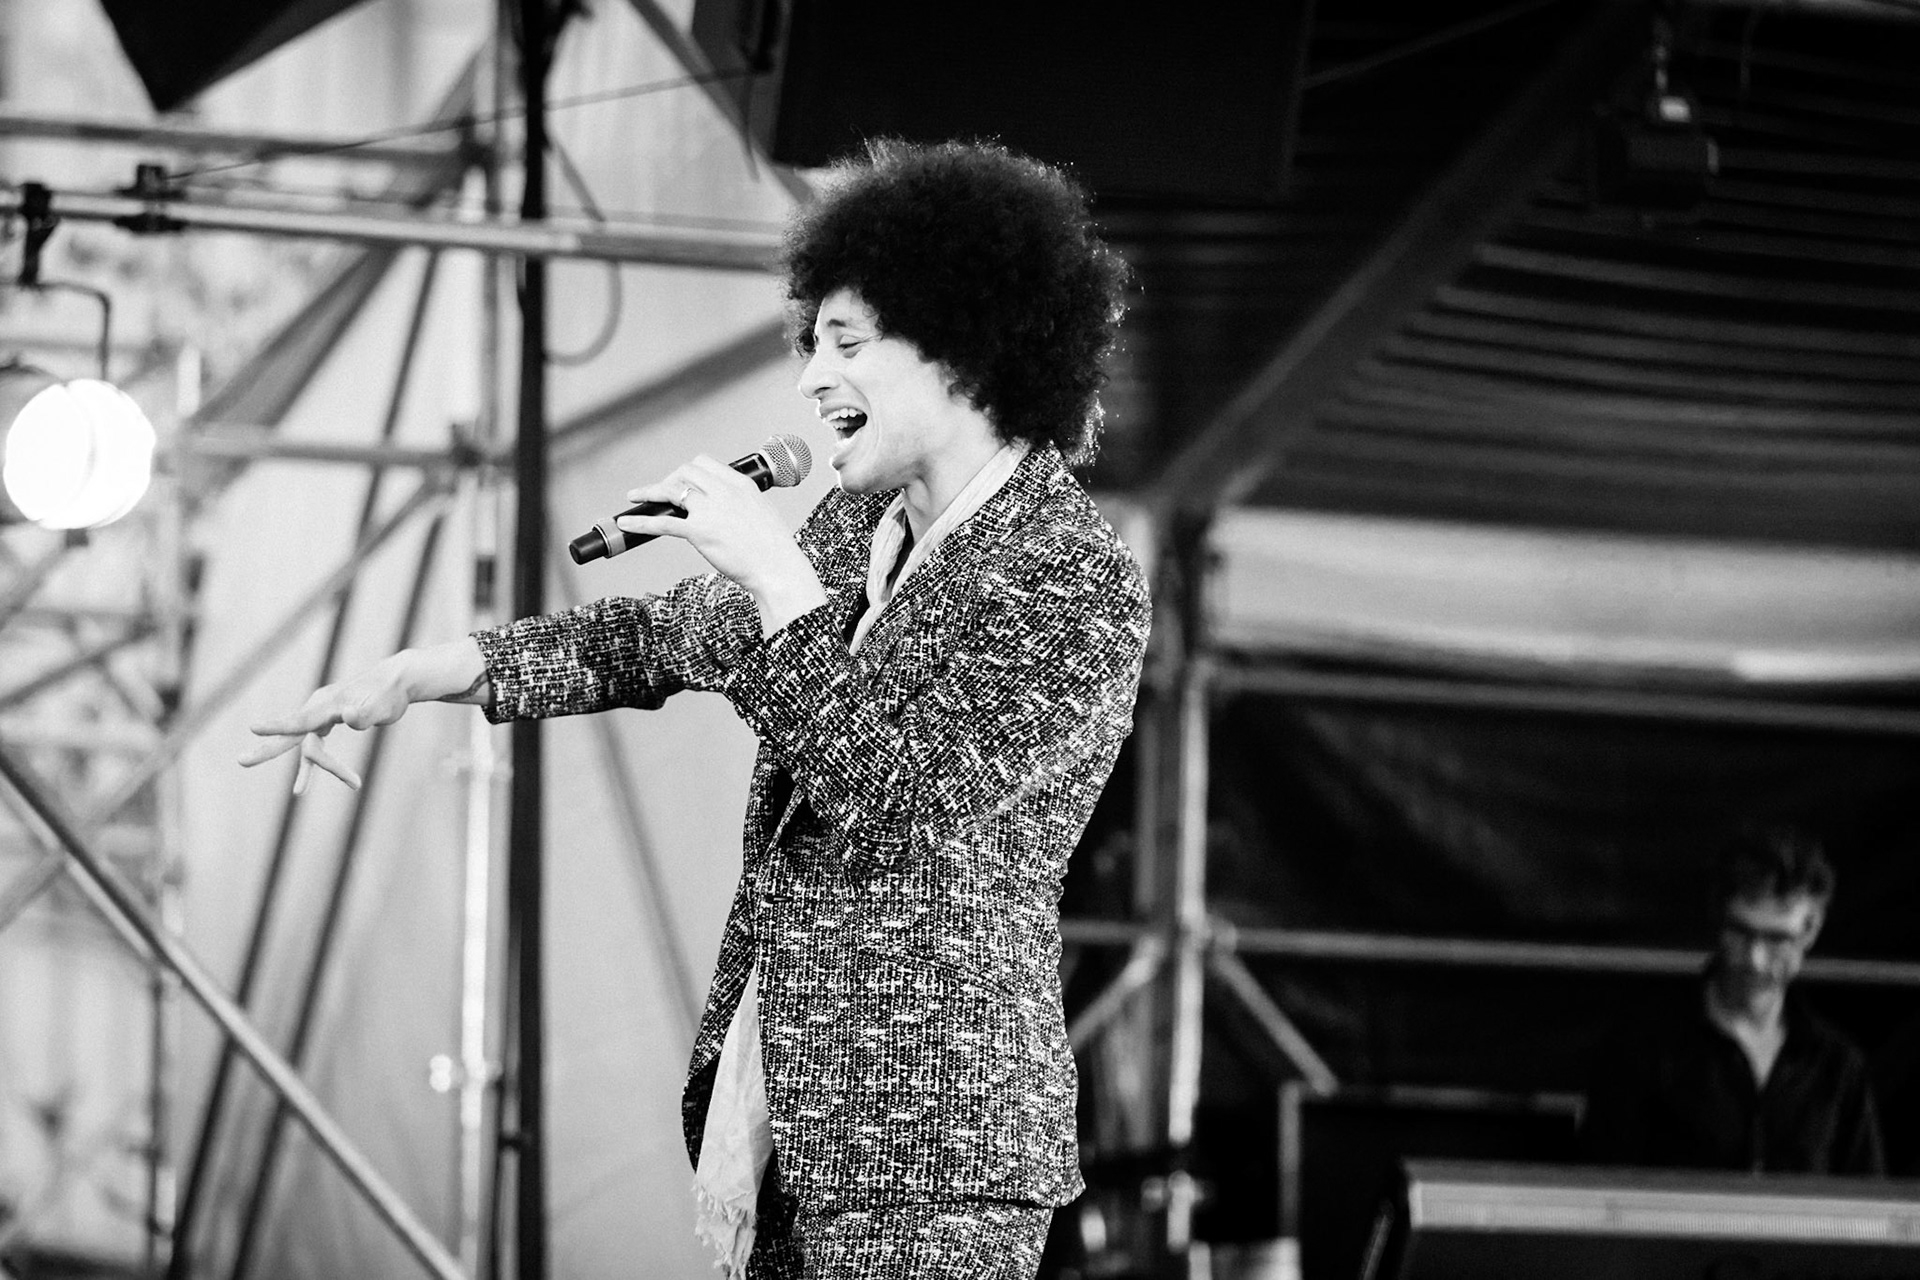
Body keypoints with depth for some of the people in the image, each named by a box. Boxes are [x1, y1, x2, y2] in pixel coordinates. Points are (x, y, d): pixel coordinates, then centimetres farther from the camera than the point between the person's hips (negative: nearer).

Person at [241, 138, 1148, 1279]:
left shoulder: (1083, 584, -12)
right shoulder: (859, 525, 14)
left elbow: (893, 805, -19)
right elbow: (660, 638, 23)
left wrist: (775, 573, -15)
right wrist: (415, 675, 17)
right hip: (786, 1101, 8)